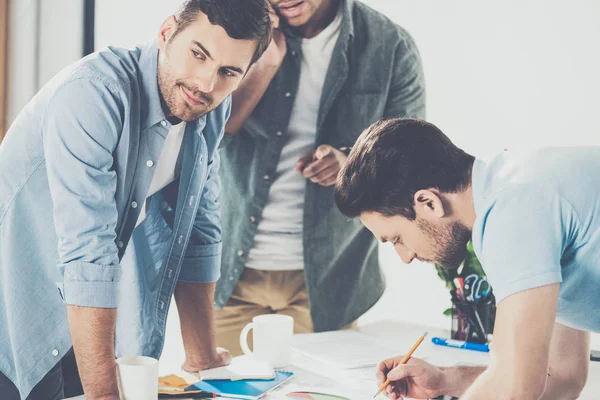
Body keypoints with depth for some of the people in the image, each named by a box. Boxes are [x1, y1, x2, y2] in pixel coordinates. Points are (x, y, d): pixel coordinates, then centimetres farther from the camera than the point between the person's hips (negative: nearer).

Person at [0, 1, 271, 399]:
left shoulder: (210, 110, -4)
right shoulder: (93, 92, -27)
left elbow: (199, 230, 2)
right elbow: (87, 248, -33)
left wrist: (203, 360, 1)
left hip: (101, 313, 6)